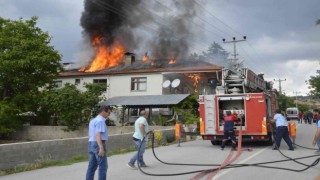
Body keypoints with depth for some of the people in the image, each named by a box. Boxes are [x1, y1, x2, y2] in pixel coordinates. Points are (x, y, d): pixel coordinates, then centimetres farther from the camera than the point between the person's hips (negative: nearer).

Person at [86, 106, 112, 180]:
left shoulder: (93, 120, 18)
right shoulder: (100, 121, -13)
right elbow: (97, 135, -22)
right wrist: (101, 148, -28)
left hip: (91, 144, 10)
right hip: (98, 144, -9)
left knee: (92, 166, 11)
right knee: (103, 166, -3)